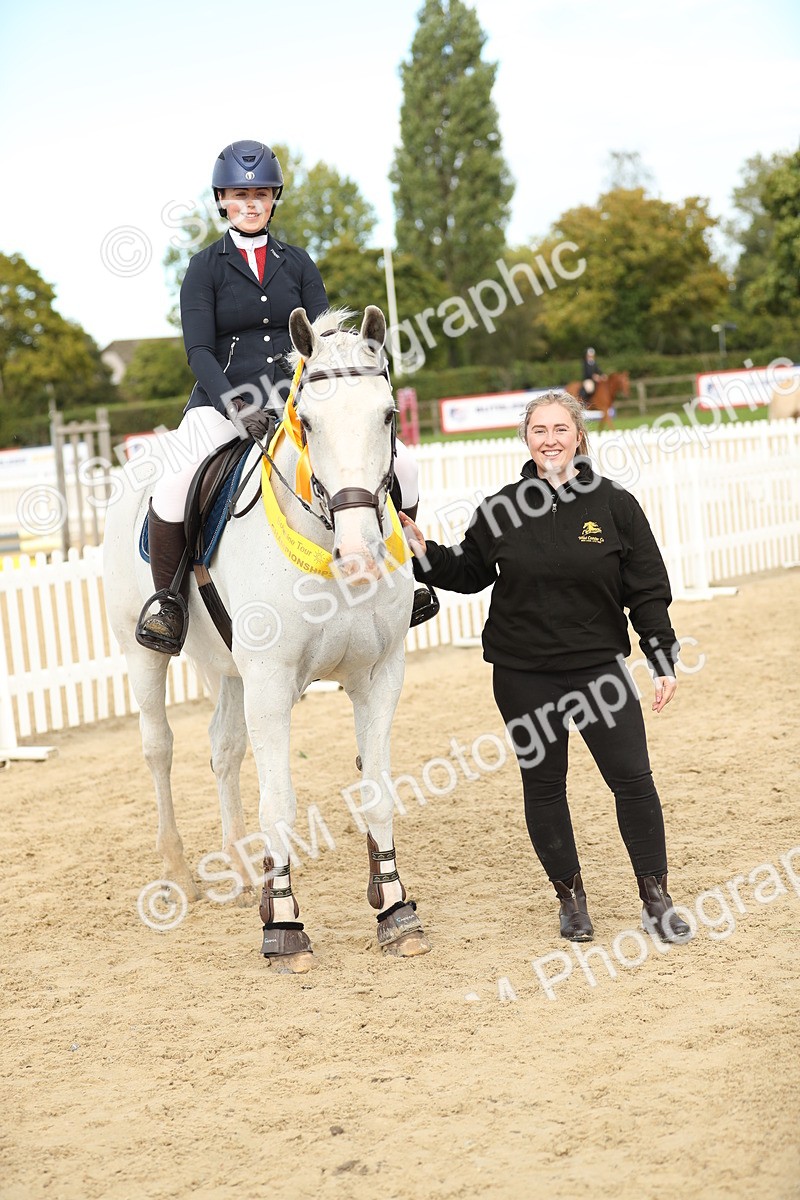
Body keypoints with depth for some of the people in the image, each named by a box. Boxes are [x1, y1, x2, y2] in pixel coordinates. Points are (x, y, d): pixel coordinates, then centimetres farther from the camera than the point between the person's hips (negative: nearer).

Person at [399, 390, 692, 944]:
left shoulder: (614, 504, -3)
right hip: (523, 674, 1)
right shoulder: (501, 510, 0)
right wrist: (425, 555, -5)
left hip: (598, 664, -1)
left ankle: (656, 897, 11)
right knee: (543, 783, 8)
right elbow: (470, 572, 12)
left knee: (632, 778, -3)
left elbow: (647, 591, 0)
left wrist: (664, 661, -3)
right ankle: (570, 894, 24)